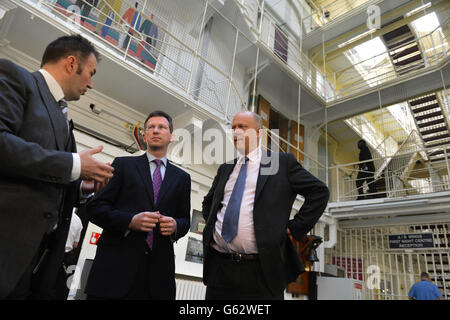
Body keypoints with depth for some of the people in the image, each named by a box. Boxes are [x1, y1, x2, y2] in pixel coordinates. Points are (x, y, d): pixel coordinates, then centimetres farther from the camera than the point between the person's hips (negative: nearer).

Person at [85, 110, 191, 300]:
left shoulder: (182, 177, 14)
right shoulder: (123, 164, 8)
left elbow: (185, 220, 15)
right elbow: (95, 207, 1)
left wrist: (175, 226, -8)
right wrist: (130, 220, -15)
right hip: (116, 264, -1)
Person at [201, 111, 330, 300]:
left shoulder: (283, 162, 2)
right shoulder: (225, 169, 15)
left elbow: (319, 192, -1)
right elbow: (208, 202, 28)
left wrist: (294, 228, -6)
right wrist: (210, 225, 11)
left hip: (261, 270, -4)